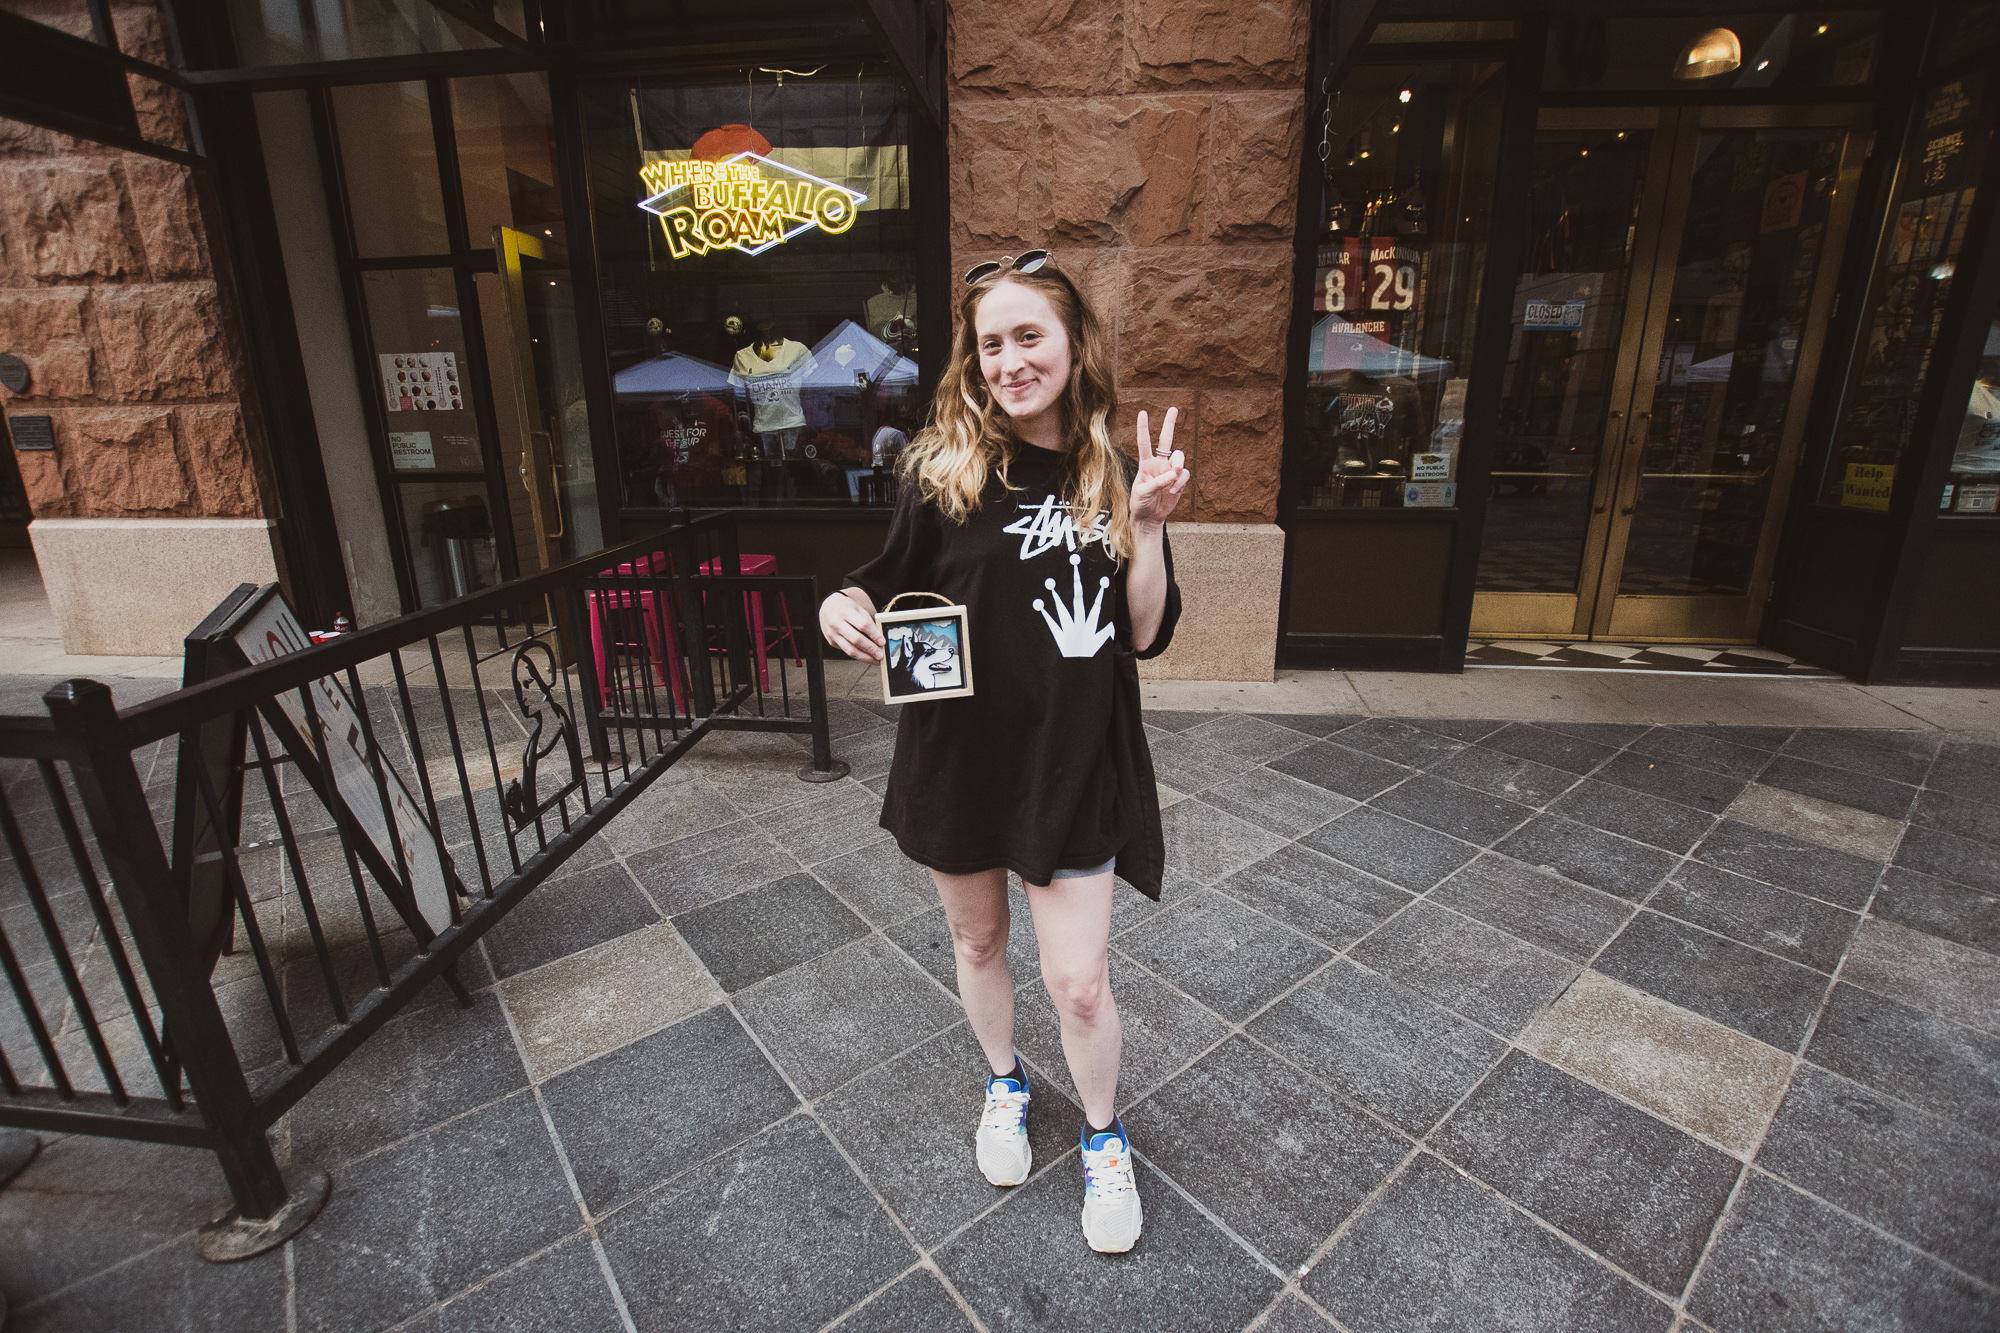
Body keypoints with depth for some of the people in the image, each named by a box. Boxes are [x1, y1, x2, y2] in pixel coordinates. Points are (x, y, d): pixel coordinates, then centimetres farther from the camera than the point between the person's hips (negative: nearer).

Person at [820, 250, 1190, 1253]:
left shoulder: (1115, 475, -2)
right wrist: (844, 606, -20)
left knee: (1077, 981, 5)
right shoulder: (944, 467, -7)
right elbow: (889, 585, 2)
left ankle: (1103, 1136, 38)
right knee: (976, 939, 21)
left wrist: (1147, 524, -15)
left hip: (1076, 759, 0)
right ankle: (1004, 1085, 52)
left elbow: (1146, 636, -3)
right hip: (961, 748, 1)